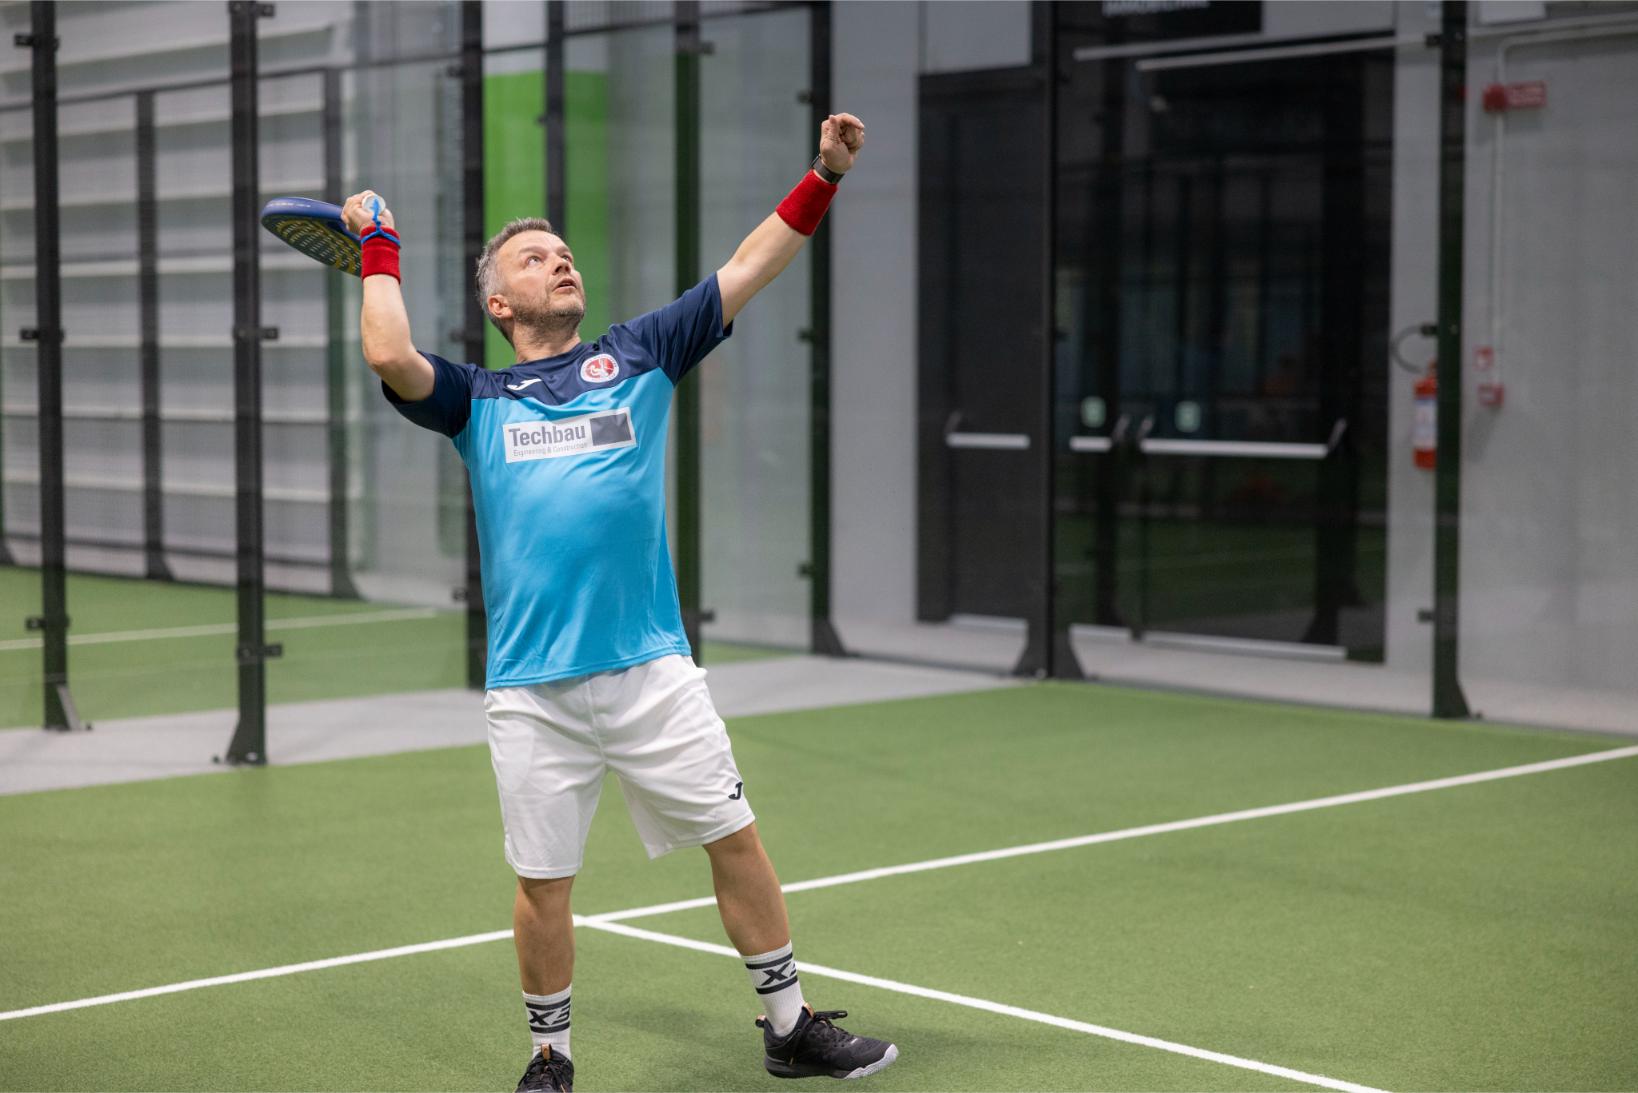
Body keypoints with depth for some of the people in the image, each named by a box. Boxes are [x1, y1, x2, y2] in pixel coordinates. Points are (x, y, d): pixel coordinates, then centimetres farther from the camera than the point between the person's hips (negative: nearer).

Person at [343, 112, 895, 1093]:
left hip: (651, 670, 1)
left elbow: (748, 270, 10)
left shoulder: (639, 356, 13)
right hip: (532, 689, -1)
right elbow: (391, 357, -9)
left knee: (736, 840, 4)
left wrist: (825, 177, 3)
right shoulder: (476, 398, 11)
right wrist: (380, 246, 4)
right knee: (543, 884, 5)